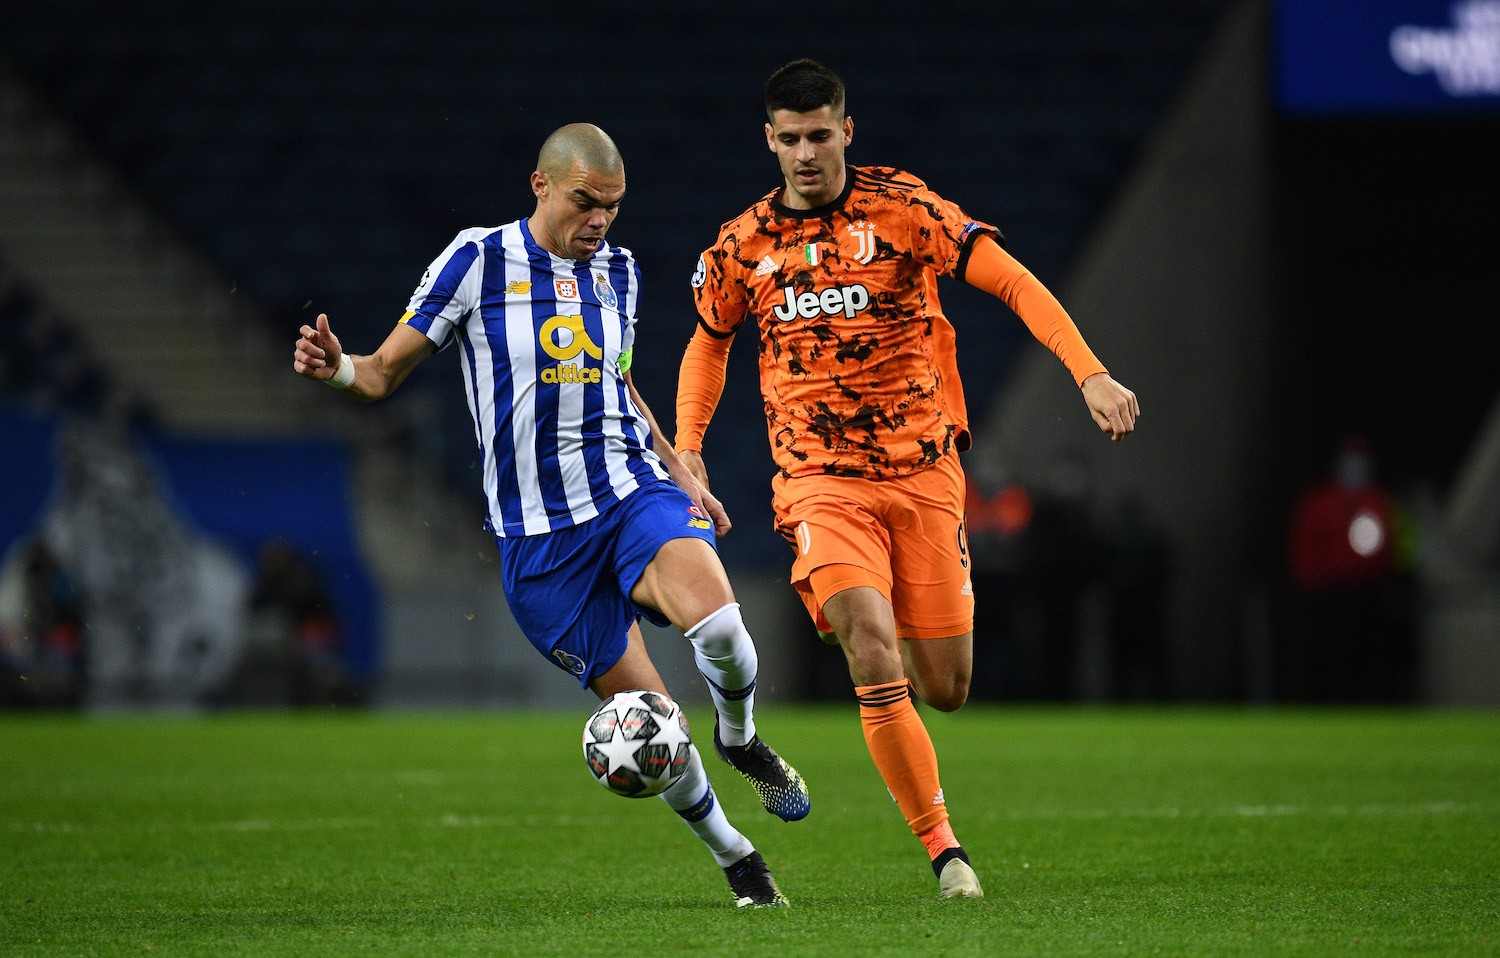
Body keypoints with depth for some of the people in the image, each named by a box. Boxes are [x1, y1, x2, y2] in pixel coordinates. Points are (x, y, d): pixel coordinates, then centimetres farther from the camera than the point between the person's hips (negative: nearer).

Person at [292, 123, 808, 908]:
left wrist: (681, 475, 18)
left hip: (633, 491, 3)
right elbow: (386, 372, -1)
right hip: (538, 535, -2)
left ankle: (740, 738, 3)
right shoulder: (479, 261, -5)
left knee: (717, 622, -29)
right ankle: (733, 856, 20)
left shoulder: (617, 272, 9)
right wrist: (335, 366, -23)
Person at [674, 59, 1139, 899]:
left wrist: (1091, 374, -20)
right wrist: (687, 447, 11)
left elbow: (1012, 281, -8)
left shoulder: (901, 206, -4)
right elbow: (709, 342, 23)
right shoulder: (743, 246, 4)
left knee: (945, 689, 2)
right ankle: (945, 851, -13)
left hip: (922, 469, 0)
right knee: (877, 665, -21)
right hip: (821, 479, 0)